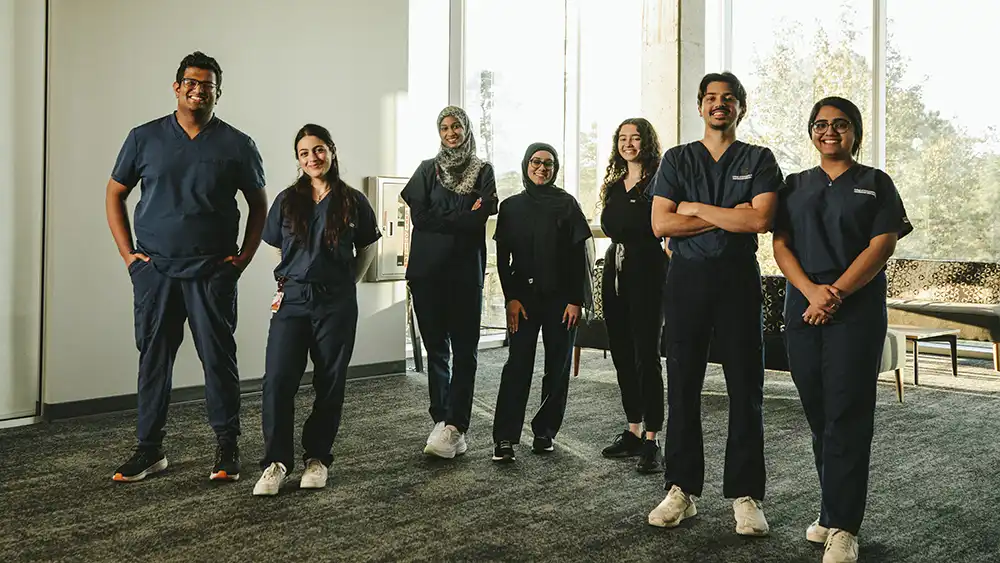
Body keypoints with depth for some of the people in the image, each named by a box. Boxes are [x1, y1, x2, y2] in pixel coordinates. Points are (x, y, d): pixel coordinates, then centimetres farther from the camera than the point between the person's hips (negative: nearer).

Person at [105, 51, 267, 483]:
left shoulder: (237, 146, 3)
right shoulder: (144, 138, 6)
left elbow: (259, 205, 11)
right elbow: (115, 194, 12)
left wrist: (244, 257, 1)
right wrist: (127, 253, 3)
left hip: (213, 273, -1)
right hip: (154, 270, 2)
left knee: (219, 358, 1)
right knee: (153, 358, 6)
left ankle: (227, 447, 13)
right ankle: (149, 448, 17)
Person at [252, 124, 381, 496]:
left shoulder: (353, 202, 2)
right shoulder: (287, 201, 6)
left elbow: (367, 250, 13)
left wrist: (346, 283, 9)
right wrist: (293, 280, 13)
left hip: (336, 305, -1)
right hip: (292, 301, 1)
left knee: (329, 384, 5)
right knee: (277, 381, -10)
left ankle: (317, 458, 18)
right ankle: (276, 462, -1)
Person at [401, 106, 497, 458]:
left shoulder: (483, 171, 9)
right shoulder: (427, 169, 12)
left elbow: (481, 216, -6)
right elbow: (418, 215, -2)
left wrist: (441, 219, -9)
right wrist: (463, 219, -6)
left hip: (466, 272, -1)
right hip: (428, 271, 1)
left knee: (465, 350, -5)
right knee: (436, 348, 3)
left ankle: (453, 426, -4)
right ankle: (443, 423, 9)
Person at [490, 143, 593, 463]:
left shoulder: (567, 204, 4)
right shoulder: (511, 207, 9)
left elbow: (579, 255, 0)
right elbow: (502, 258, 7)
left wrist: (576, 300, -7)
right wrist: (510, 298, -4)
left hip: (560, 296, 0)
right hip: (523, 296, 0)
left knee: (558, 366, 2)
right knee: (518, 364, -8)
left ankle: (545, 432, 14)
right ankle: (504, 438, -8)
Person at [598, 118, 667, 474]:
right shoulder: (614, 185, 17)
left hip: (647, 271, -7)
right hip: (615, 270, 7)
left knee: (646, 356, -7)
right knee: (622, 354, 10)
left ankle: (651, 442, -3)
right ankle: (632, 432, 20)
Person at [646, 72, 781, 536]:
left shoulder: (759, 160, 7)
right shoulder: (677, 159, 10)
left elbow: (760, 219, -10)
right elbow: (661, 224, -3)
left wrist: (695, 208, -6)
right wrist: (729, 216, -7)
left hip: (738, 277, -1)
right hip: (686, 277, 1)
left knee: (745, 389, 1)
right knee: (682, 387, 4)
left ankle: (745, 495, 9)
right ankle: (681, 490, 13)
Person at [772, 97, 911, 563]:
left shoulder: (875, 183, 7)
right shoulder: (796, 186, 15)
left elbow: (882, 245, -4)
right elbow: (781, 246, 6)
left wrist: (837, 292, -15)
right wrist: (811, 291, -12)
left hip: (857, 309, -3)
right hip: (804, 309, 3)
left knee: (846, 414, -7)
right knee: (818, 413, 6)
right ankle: (833, 511, 18)